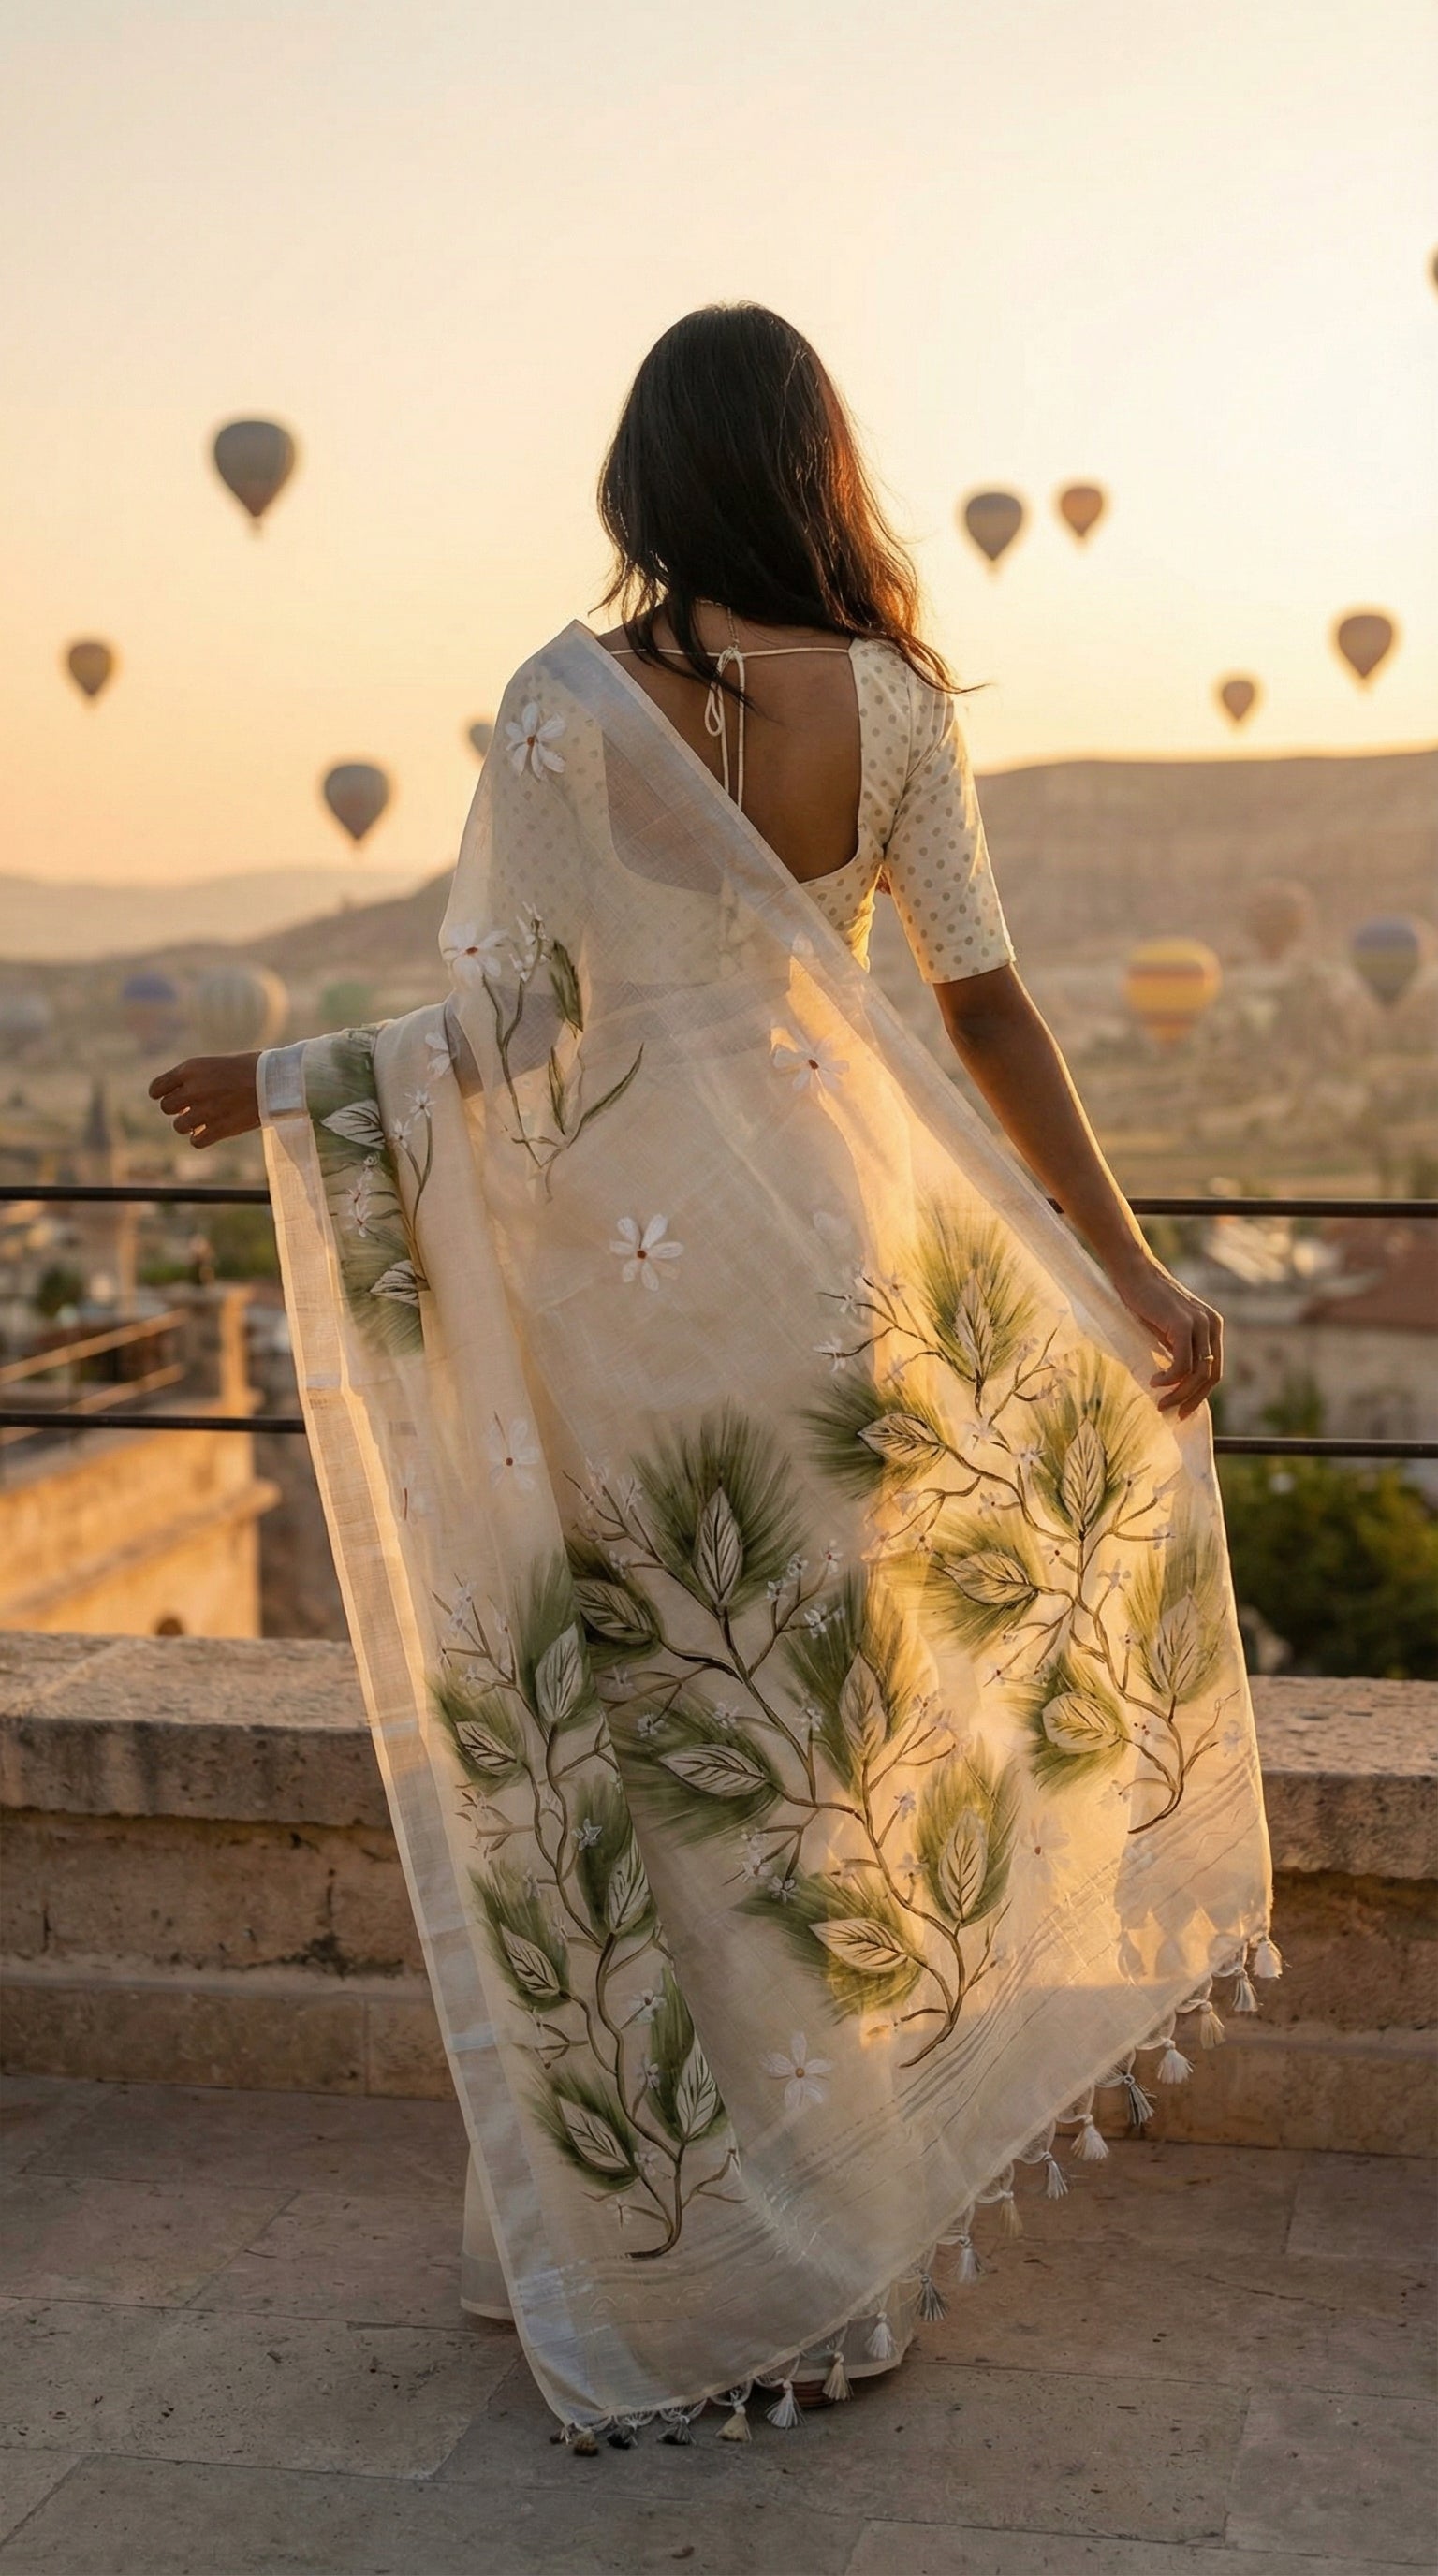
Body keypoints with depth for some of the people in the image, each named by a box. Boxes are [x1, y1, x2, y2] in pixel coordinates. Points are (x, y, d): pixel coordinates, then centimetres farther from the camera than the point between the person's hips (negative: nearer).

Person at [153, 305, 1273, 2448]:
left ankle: (667, 2248, 20)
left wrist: (283, 1085, 3)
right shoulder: (891, 702, -1)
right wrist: (1127, 1264, 4)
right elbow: (988, 1003, -1)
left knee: (658, 1732, 8)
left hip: (629, 1252, -3)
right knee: (821, 1715, 14)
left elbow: (512, 1024, -10)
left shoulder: (570, 704, -10)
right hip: (838, 1235, 3)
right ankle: (857, 2220, 27)